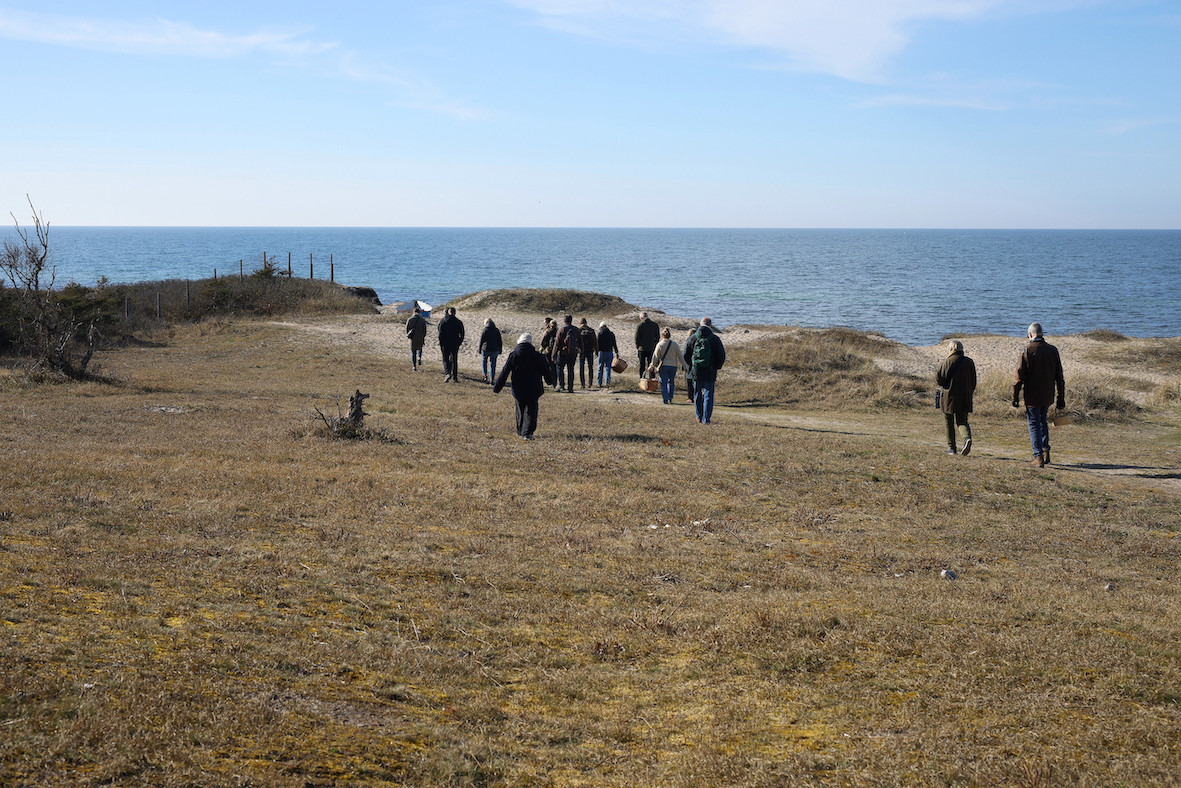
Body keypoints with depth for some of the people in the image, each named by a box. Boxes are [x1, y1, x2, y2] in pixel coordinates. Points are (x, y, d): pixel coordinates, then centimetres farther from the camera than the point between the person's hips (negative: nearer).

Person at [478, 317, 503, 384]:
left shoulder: (484, 330, -8)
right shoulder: (497, 330, 3)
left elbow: (481, 341, -5)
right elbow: (500, 341, 7)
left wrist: (480, 350, 3)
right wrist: (500, 350, 14)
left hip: (485, 349, -2)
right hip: (495, 350, 2)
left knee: (484, 362, 21)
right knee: (493, 364, 8)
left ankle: (485, 375, 9)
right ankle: (491, 380, 8)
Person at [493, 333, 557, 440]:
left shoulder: (513, 355, -4)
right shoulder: (537, 356, -6)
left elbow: (504, 373, -3)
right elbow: (545, 371, 5)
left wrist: (496, 388, 2)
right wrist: (549, 380, 27)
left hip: (518, 390, 2)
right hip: (533, 390, -2)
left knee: (520, 410, 18)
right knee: (531, 411, 2)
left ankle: (520, 431, 26)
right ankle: (528, 432, -13)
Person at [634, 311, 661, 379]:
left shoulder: (639, 325, -7)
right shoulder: (655, 324, 1)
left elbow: (637, 338, -5)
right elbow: (657, 337, 4)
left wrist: (637, 348, 6)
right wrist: (654, 346, 13)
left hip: (642, 349, -2)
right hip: (652, 349, 2)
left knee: (642, 366, 6)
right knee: (651, 366, 9)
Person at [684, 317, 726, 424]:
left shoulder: (692, 338, -1)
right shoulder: (715, 339, -5)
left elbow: (686, 355, 1)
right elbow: (722, 356, -4)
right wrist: (716, 367, 11)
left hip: (696, 371, 2)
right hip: (710, 373, -2)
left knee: (697, 394, 17)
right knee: (708, 395, 3)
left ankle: (699, 416, 25)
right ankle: (706, 418, 0)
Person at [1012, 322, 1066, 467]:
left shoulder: (1026, 350, -10)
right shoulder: (1052, 350, 3)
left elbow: (1019, 376, -11)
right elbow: (1059, 377, 6)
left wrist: (1014, 396, -3)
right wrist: (1061, 399, 11)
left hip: (1032, 396, -4)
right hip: (1048, 396, 4)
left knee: (1034, 424, 2)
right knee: (1043, 422, 23)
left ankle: (1038, 456, -2)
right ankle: (1045, 450, 14)